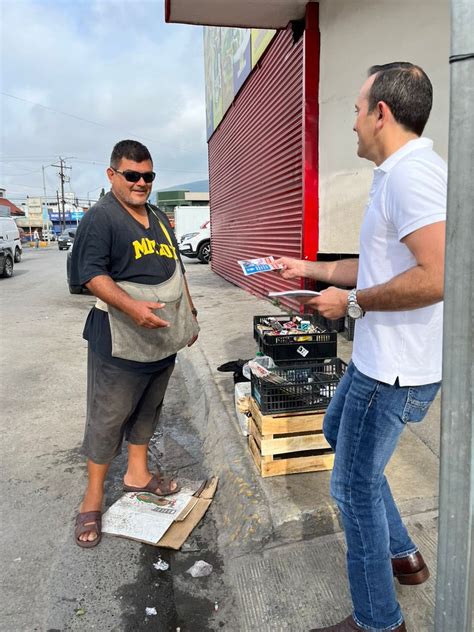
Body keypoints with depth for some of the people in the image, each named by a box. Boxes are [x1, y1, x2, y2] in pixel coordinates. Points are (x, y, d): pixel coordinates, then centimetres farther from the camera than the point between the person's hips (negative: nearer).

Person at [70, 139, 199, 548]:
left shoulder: (159, 219, 15)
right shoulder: (101, 217, -9)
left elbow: (177, 271, 21)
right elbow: (91, 273, -18)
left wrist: (190, 314, 18)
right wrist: (132, 307, -31)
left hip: (163, 338, 8)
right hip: (121, 342, -7)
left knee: (148, 411, 17)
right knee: (107, 418, 3)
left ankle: (138, 474, 35)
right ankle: (93, 499, 18)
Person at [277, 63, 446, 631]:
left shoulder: (411, 172, -21)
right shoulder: (400, 174, 12)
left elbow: (437, 276, -32)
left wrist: (351, 301, -19)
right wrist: (309, 269, 21)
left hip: (394, 370, -11)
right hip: (377, 357, 11)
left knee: (355, 486, 4)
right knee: (337, 429, 28)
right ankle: (402, 554, 40)